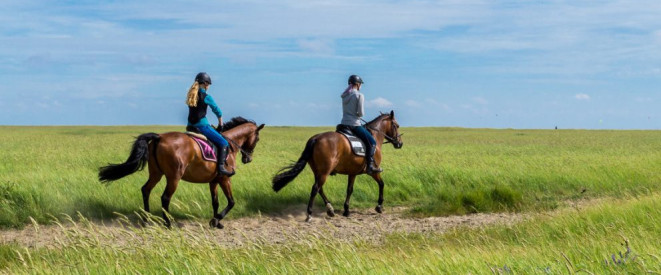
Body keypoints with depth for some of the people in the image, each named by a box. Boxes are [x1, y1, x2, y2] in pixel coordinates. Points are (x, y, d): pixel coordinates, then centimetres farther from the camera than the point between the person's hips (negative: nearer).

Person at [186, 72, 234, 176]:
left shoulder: (191, 95, 12)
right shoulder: (206, 97, -9)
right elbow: (218, 111, -1)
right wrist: (220, 124, 16)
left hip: (191, 125, 8)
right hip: (202, 125, -8)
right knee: (224, 143, -5)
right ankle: (221, 167, -18)